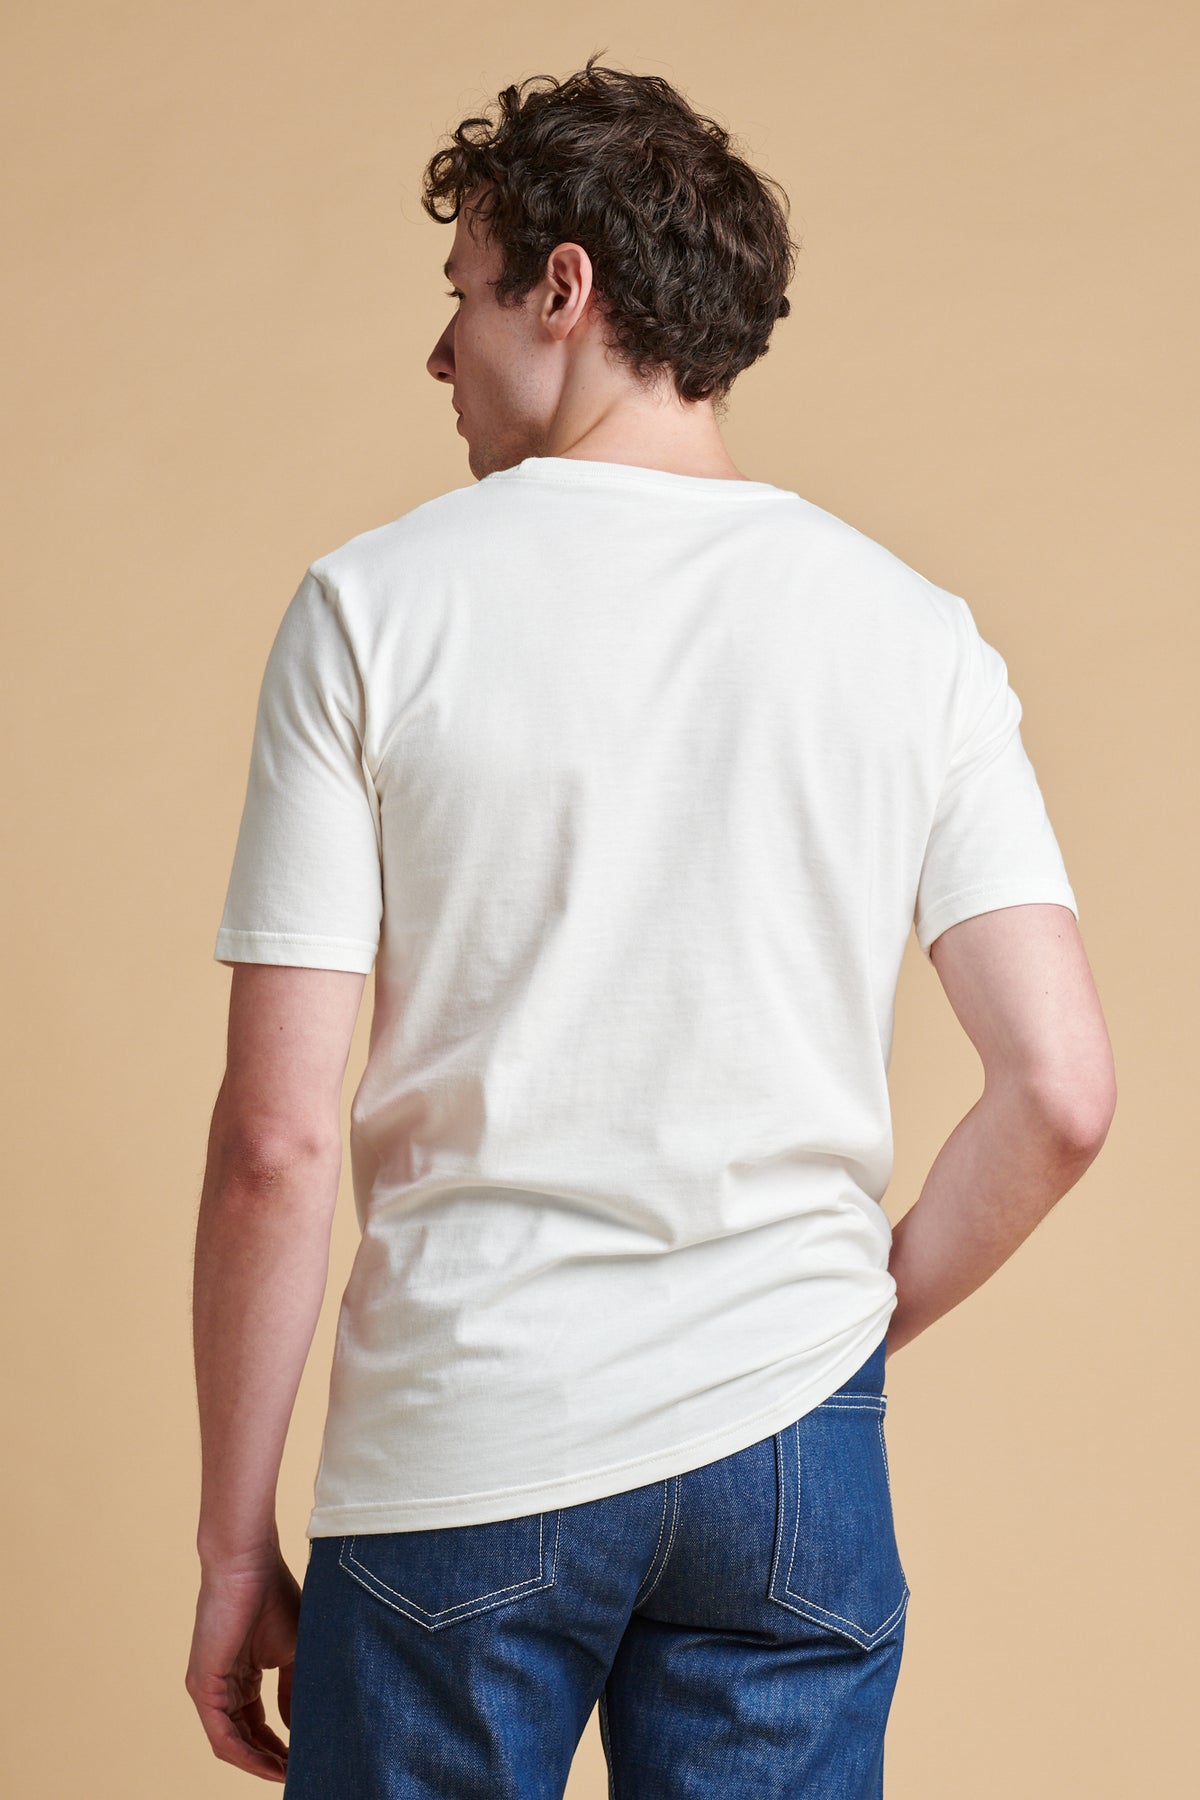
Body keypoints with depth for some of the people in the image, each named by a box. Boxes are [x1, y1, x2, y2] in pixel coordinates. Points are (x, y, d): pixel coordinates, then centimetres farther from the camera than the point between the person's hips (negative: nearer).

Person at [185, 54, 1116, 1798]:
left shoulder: (378, 606, -6)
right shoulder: (910, 628, 1)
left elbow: (277, 1143, -9)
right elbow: (1063, 1094, -5)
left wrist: (234, 1545, 0)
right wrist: (863, 1314, 12)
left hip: (459, 1456, -2)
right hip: (791, 1455, 2)